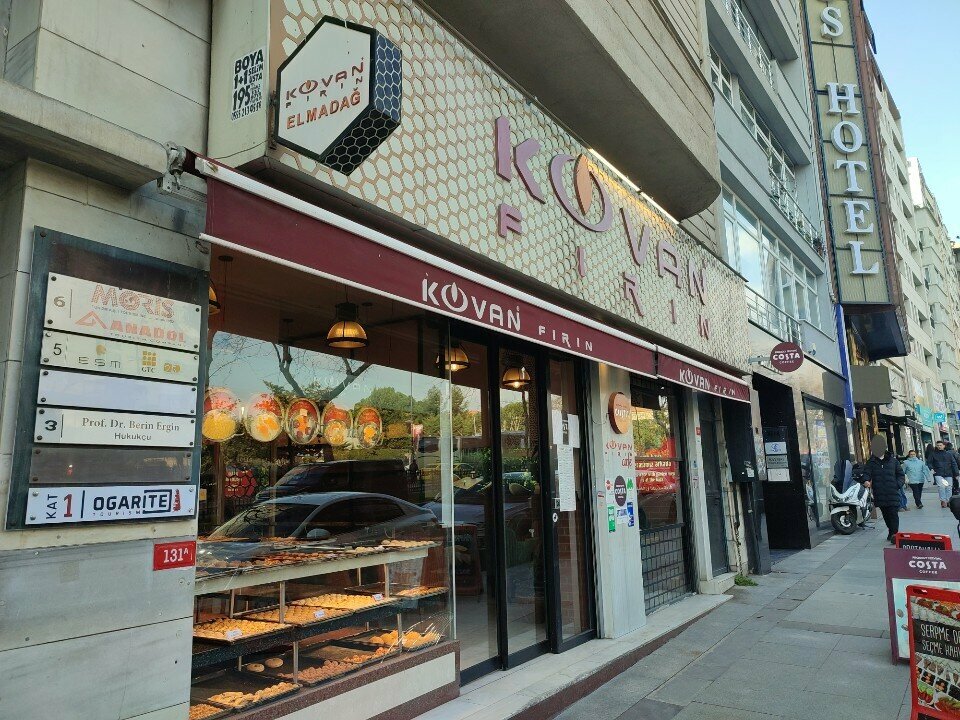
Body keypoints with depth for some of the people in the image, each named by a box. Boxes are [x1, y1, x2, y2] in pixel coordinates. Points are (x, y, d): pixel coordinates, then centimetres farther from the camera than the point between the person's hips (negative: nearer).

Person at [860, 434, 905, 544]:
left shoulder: (893, 460, 5)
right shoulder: (871, 462, 5)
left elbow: (900, 473, 10)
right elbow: (866, 473, -7)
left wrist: (898, 484, -5)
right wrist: (865, 480, -29)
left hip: (893, 493, -2)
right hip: (879, 494, 2)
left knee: (893, 514, -8)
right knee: (886, 515, 13)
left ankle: (894, 534, -7)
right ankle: (891, 532, 28)